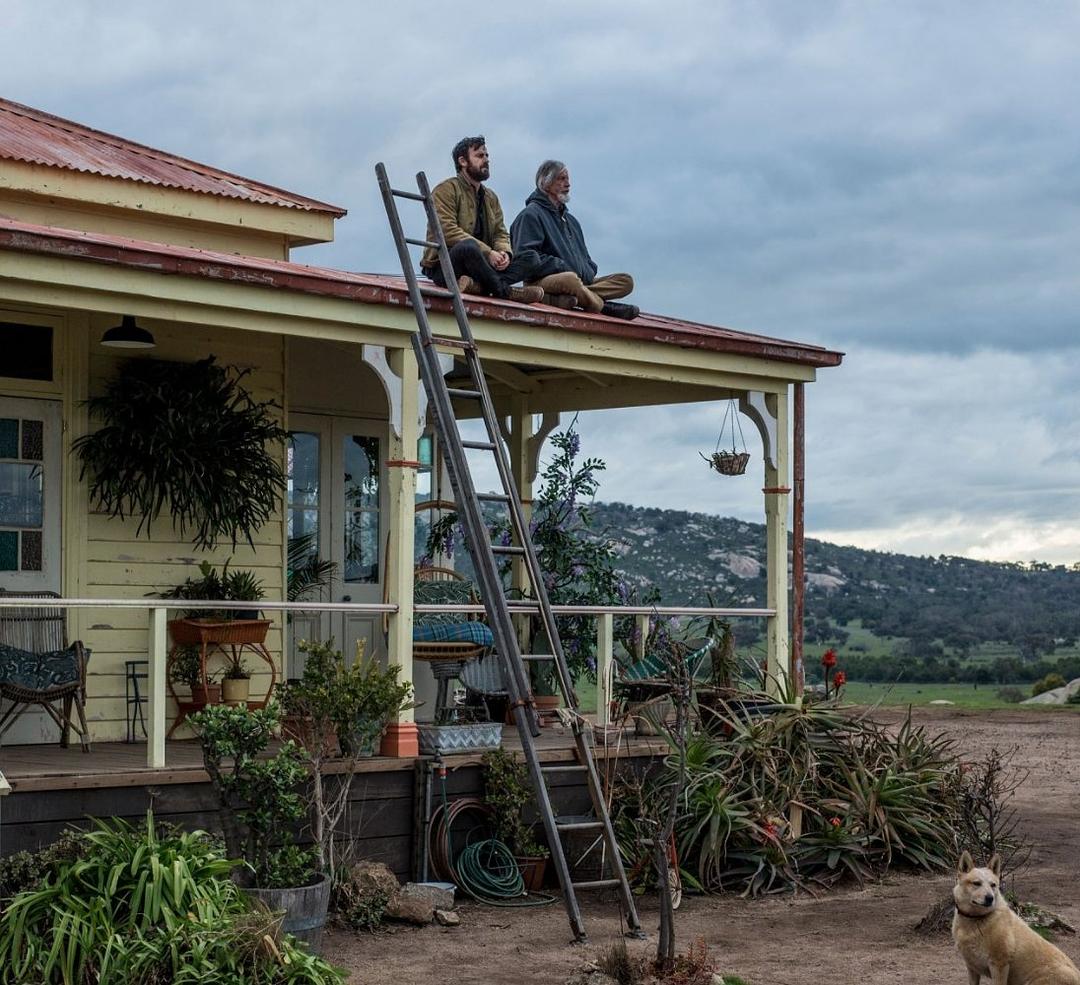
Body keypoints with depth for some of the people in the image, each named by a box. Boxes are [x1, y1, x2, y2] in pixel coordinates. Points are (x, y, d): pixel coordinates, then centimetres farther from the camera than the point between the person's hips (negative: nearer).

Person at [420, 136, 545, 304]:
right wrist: (488, 252, -23)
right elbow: (448, 231, -17)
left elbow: (501, 233, 16)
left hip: (481, 263, 8)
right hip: (444, 266, -8)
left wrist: (504, 252, -11)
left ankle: (478, 285, -31)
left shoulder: (491, 197, 22)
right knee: (468, 246, -40)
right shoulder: (446, 189, -3)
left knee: (531, 258, -8)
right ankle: (504, 291, -23)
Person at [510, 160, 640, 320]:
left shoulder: (570, 220, 31)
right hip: (543, 281, -9)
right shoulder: (531, 214, 2)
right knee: (570, 279, -43)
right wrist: (562, 268, -17)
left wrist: (589, 273, 8)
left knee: (626, 281, -8)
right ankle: (605, 309, -22)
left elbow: (584, 257, 33)